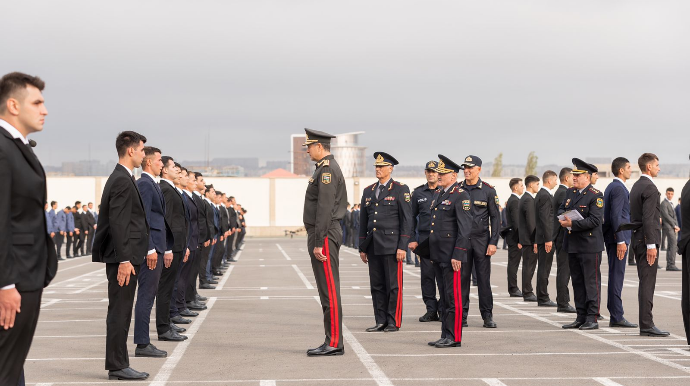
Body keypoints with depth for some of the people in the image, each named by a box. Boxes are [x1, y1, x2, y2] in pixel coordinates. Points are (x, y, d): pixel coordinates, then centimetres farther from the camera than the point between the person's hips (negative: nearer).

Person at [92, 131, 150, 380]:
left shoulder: (122, 178, 17)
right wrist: (124, 260, -23)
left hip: (126, 257, 10)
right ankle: (117, 366, -1)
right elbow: (118, 223, -21)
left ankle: (119, 364, 17)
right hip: (123, 258, -10)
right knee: (119, 313, -5)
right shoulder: (122, 181, -15)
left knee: (120, 313, 12)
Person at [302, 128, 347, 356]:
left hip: (324, 235, -11)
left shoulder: (327, 169, -14)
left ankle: (334, 343, -5)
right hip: (321, 236, 11)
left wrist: (319, 243, -22)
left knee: (329, 290, -8)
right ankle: (332, 341, 15)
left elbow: (325, 209, -21)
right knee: (326, 290, 11)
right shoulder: (326, 168, 19)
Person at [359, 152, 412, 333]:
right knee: (376, 285, 7)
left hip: (391, 245, -5)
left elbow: (407, 220, -6)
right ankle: (380, 321, 13)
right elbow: (363, 221, 17)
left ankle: (394, 322, 5)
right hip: (373, 246, 5)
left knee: (393, 285, -2)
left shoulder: (400, 190, -1)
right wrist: (362, 248, 13)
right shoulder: (368, 191, 15)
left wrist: (403, 246, -12)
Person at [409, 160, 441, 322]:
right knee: (427, 274, 1)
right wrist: (412, 239, 6)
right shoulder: (418, 192, 11)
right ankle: (431, 310, 7)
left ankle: (444, 309, 7)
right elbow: (412, 217, 13)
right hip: (424, 238, 2)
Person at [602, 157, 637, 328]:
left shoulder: (611, 187, 17)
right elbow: (615, 216, -21)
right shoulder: (618, 188, -14)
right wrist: (621, 241, -22)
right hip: (617, 237, -10)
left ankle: (615, 315, 17)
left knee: (615, 276, 12)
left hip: (612, 237, 10)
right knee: (617, 276, -8)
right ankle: (616, 317, -7)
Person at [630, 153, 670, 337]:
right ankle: (646, 325, -8)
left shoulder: (635, 186, 16)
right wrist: (651, 245, -21)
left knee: (645, 282, 12)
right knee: (647, 282, -8)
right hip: (647, 239, -10)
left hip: (637, 239, 10)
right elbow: (648, 218, -20)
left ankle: (645, 322, 16)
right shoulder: (650, 188, -14)